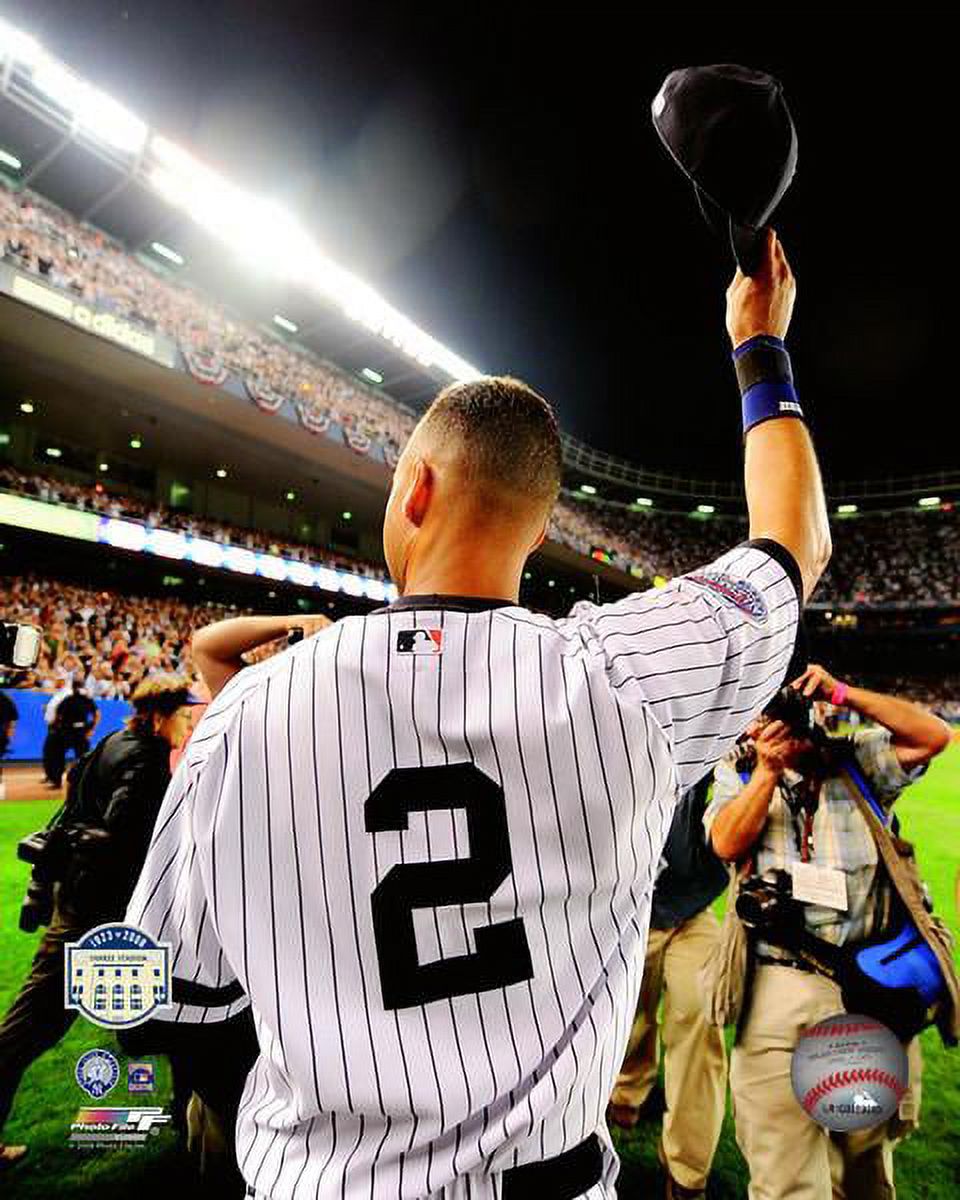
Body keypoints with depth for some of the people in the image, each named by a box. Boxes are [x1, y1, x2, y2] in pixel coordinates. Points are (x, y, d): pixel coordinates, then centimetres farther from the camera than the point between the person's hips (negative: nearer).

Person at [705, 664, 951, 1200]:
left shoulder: (857, 759, 7)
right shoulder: (739, 773, 5)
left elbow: (934, 736, -5)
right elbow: (728, 844, -8)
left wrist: (841, 692, -11)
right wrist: (768, 770, -17)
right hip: (779, 992, -1)